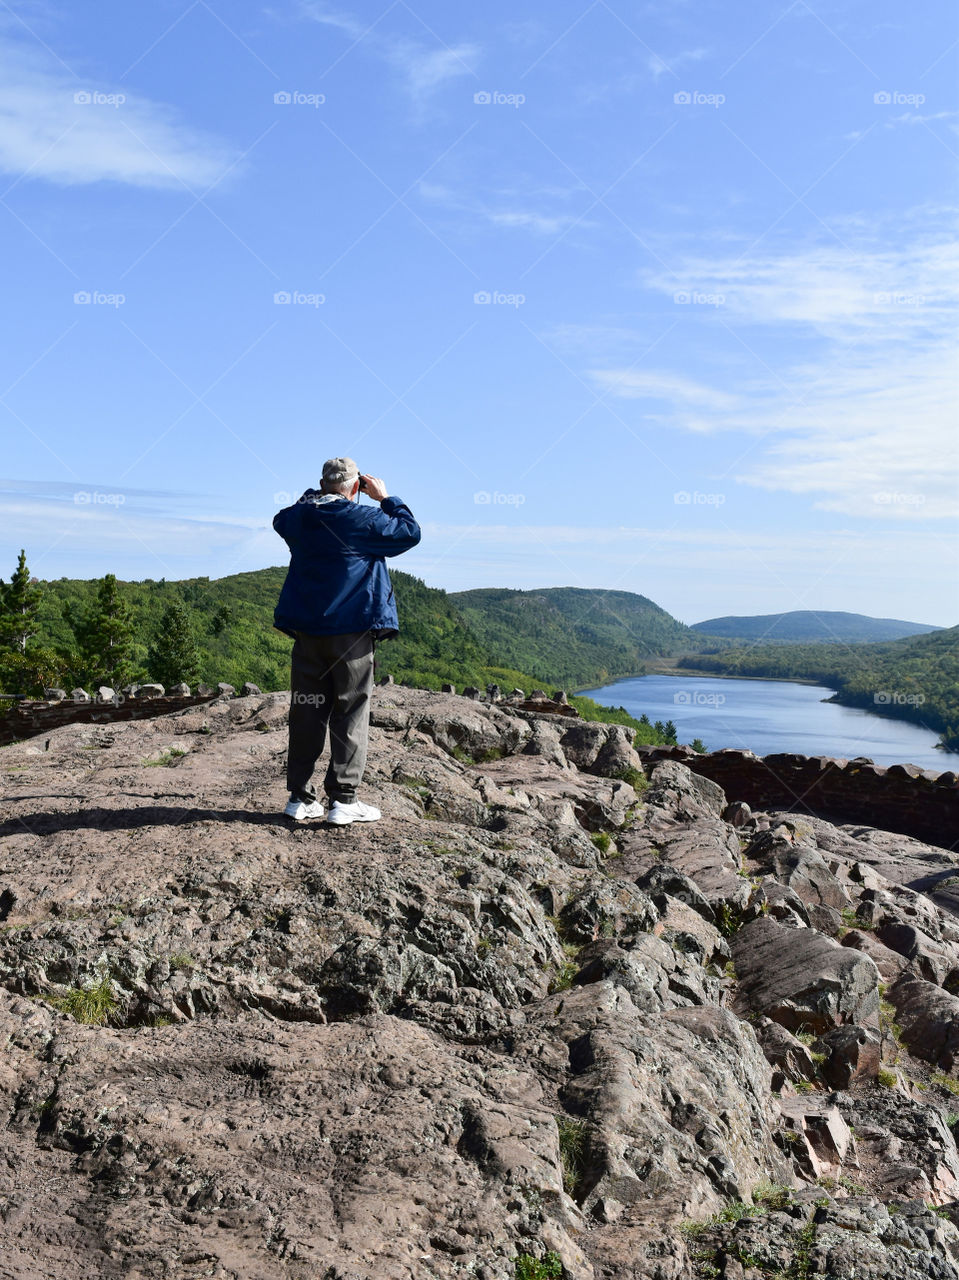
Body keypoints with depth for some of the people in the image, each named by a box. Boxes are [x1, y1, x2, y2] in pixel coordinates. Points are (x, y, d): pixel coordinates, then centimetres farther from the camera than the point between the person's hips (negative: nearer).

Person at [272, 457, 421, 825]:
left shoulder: (298, 517, 5)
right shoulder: (364, 520, -9)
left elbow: (280, 519, 30)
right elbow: (410, 532, 2)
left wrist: (315, 495, 26)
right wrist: (385, 497, 11)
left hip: (306, 631, 5)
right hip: (352, 631, -5)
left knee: (306, 711, 9)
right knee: (351, 713, 1)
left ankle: (300, 797, 13)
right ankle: (342, 799, -1)